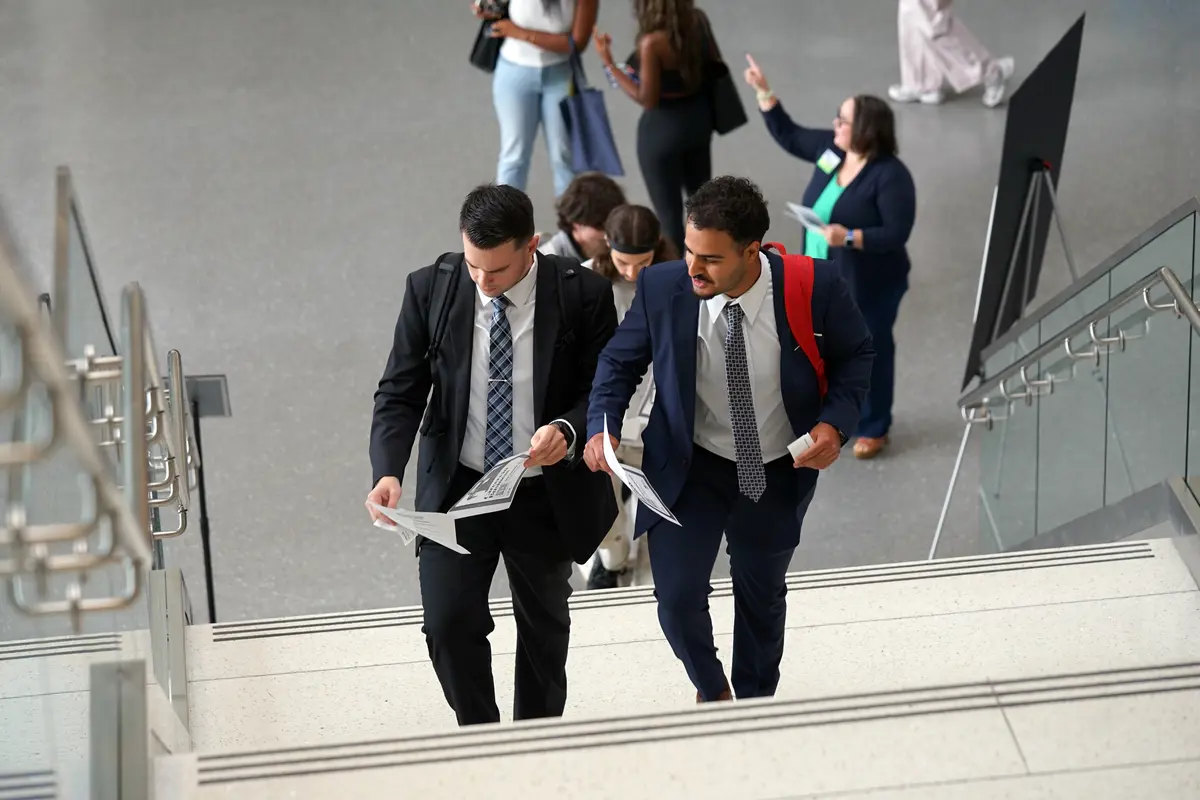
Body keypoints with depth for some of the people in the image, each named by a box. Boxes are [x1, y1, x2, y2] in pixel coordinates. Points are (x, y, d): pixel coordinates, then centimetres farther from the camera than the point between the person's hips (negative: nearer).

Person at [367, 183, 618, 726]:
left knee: (544, 626, 18)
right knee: (448, 624, -7)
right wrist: (388, 472, -25)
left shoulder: (583, 295, -17)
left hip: (547, 493, 0)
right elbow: (399, 393, -9)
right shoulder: (430, 289, -13)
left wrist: (569, 431, -29)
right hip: (456, 486, 0)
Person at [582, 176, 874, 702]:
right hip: (689, 467, 0)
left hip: (778, 472, 1)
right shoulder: (662, 288, -22)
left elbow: (856, 356, -6)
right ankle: (711, 689, 26)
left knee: (762, 596, 21)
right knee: (677, 597, -9)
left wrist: (835, 423, -23)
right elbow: (621, 360, -4)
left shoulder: (815, 286, -26)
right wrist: (603, 427, -21)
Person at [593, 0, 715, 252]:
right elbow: (714, 66, 5)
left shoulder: (652, 42, -29)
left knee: (669, 210, 11)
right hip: (698, 116, 7)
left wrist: (608, 63, -20)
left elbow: (647, 99, -21)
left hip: (664, 127, -7)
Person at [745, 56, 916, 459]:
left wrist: (850, 237, -35)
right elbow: (788, 136, 9)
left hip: (868, 286, -7)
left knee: (869, 352, 11)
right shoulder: (831, 148, -5)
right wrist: (764, 93, 1)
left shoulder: (890, 176, -25)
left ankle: (873, 428, 29)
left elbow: (897, 233, -25)